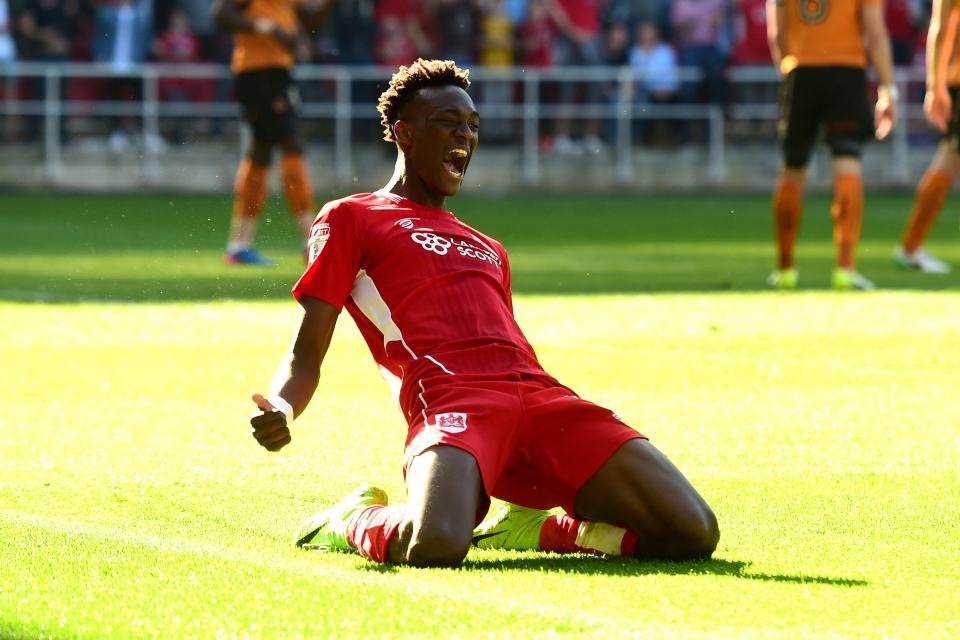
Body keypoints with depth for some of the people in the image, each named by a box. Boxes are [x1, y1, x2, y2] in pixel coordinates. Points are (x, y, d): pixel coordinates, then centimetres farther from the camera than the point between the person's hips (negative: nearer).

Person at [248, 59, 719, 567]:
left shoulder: (489, 252, 36)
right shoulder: (350, 218, 18)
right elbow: (306, 355, 10)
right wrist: (280, 410, -13)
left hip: (539, 393, 5)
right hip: (448, 399, -5)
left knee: (692, 533, -15)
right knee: (435, 547, -38)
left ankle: (536, 528, 8)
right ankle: (353, 522, -1)